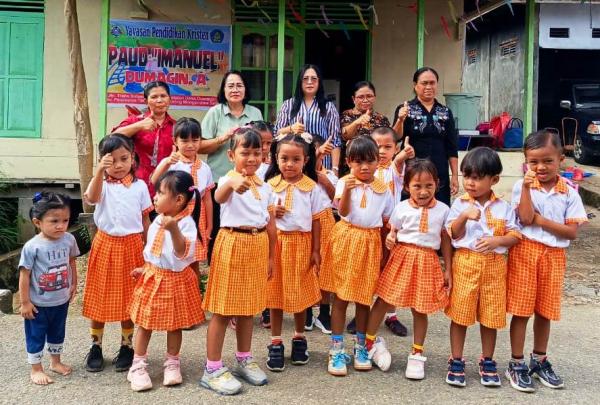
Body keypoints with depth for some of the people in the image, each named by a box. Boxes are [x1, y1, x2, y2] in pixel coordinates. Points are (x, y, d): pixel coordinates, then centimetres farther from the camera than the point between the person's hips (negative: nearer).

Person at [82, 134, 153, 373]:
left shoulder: (139, 186, 1)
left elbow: (145, 220, 6)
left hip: (131, 246, 1)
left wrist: (148, 249, 6)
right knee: (100, 297, 8)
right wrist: (99, 170, -40)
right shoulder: (102, 184, -4)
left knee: (128, 298, 9)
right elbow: (91, 198, -28)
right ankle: (96, 347, 22)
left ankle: (127, 347, 23)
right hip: (105, 244, 0)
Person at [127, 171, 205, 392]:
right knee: (145, 323, 9)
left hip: (175, 280, -6)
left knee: (174, 324, 10)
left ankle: (172, 364, 28)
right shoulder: (158, 220, 3)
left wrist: (173, 229, -47)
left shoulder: (186, 223, -20)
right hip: (153, 276, 6)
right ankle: (138, 366, 20)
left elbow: (183, 253, -35)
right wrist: (145, 268, 15)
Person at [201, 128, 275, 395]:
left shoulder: (265, 186, 9)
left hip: (258, 246, 6)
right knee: (223, 308, -1)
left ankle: (244, 360, 30)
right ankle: (213, 369, 6)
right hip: (232, 244, -6)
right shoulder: (228, 180, -11)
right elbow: (219, 197, -36)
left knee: (248, 306, 15)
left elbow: (270, 223, 15)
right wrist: (233, 183, -58)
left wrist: (271, 256, 14)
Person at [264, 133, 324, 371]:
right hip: (276, 243, 0)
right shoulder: (270, 185, -2)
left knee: (301, 292, 10)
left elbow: (316, 220, 1)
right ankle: (276, 343, 15)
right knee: (276, 292, 5)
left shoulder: (312, 188, -2)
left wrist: (316, 250, -1)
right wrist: (272, 213, -17)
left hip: (302, 244, 0)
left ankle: (299, 338, 28)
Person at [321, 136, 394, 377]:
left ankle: (360, 346, 24)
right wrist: (347, 190, -31)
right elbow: (343, 212, -15)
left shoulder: (383, 190, 6)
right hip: (347, 239, -2)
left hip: (370, 243, 3)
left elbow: (386, 224, 11)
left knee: (364, 297, 9)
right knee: (341, 296, 0)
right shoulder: (344, 183, -2)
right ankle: (337, 349, 8)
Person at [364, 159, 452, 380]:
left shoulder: (442, 210, 1)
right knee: (384, 301, 3)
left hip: (427, 262, 1)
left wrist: (448, 270, 4)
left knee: (420, 309, 9)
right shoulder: (402, 208, -2)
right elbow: (392, 232, 5)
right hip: (402, 257, -1)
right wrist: (389, 239, -19)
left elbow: (446, 240, 6)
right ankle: (369, 340, 23)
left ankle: (417, 354, 25)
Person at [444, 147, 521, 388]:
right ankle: (456, 361, 16)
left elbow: (515, 236, 1)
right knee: (460, 313, 4)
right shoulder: (460, 204, -1)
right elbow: (452, 234, -5)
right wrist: (464, 217, -21)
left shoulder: (503, 207, 1)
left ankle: (487, 361, 25)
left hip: (494, 265, 1)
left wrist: (497, 240, -18)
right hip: (465, 262, -1)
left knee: (490, 315, 10)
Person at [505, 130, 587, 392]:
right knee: (521, 310, 2)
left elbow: (572, 232, -6)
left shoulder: (569, 193, 0)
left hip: (554, 256, 2)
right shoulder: (522, 187, -5)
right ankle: (517, 364, 13)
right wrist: (527, 187, -22)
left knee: (544, 311, 13)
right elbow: (525, 218, -18)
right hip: (525, 252, -2)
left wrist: (541, 220, -14)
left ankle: (539, 361, 30)